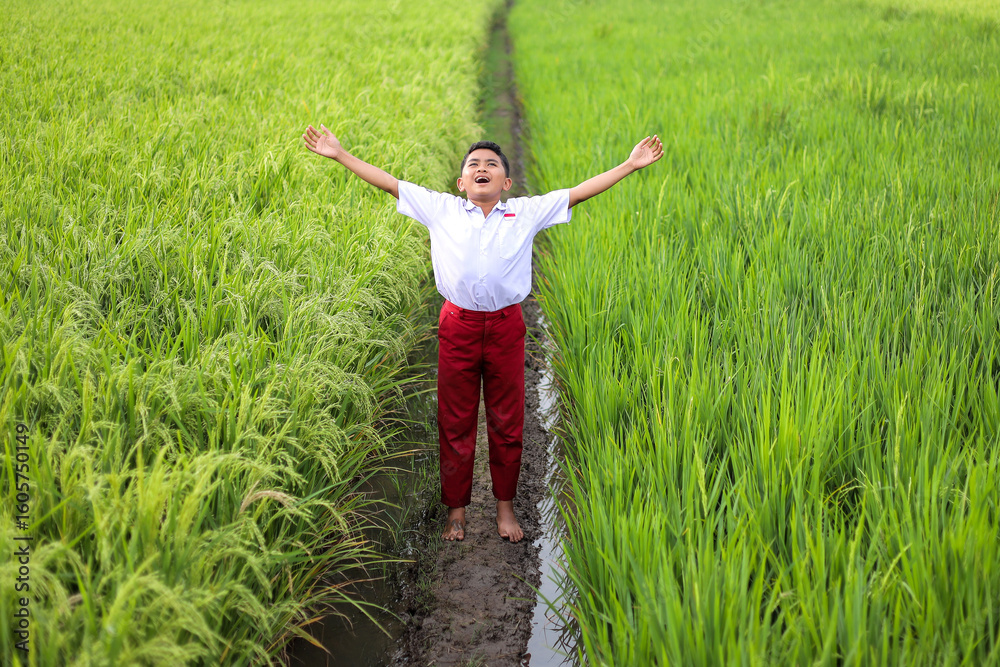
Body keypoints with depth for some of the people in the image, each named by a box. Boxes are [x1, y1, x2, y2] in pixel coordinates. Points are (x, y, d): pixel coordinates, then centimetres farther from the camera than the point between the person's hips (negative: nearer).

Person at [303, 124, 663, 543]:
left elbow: (579, 192, 5)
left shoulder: (525, 213, 5)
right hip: (457, 326, 0)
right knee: (454, 422, 8)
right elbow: (389, 183, 6)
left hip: (505, 327, 0)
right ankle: (456, 509, 23)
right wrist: (339, 154, 5)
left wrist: (630, 165, 2)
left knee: (507, 422, 10)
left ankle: (505, 507, 27)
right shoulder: (441, 210, 5)